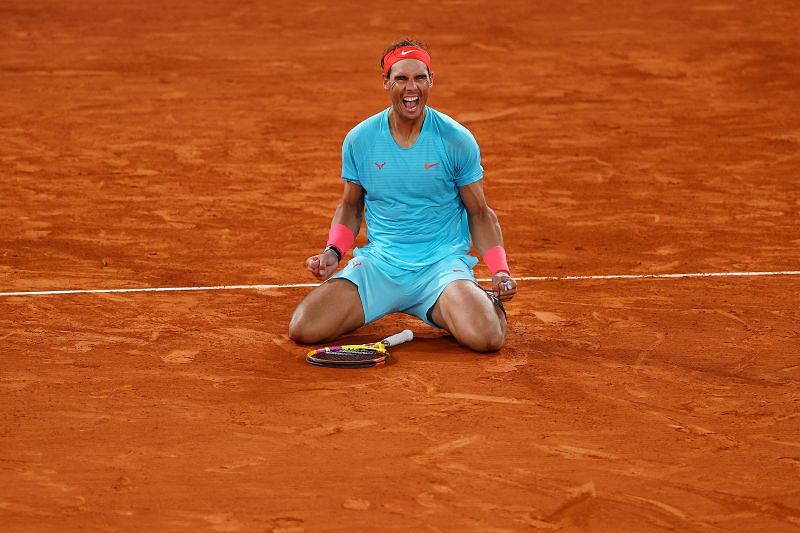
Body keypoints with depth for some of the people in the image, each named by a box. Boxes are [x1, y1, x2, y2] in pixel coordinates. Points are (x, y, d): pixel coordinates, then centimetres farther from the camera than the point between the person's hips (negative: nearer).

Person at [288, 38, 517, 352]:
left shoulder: (457, 140, -4)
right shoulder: (359, 140, 1)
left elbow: (480, 214, 5)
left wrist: (500, 271, -10)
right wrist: (333, 251, -2)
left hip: (443, 264, -2)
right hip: (378, 264, 2)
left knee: (486, 337, -31)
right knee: (303, 330, -19)